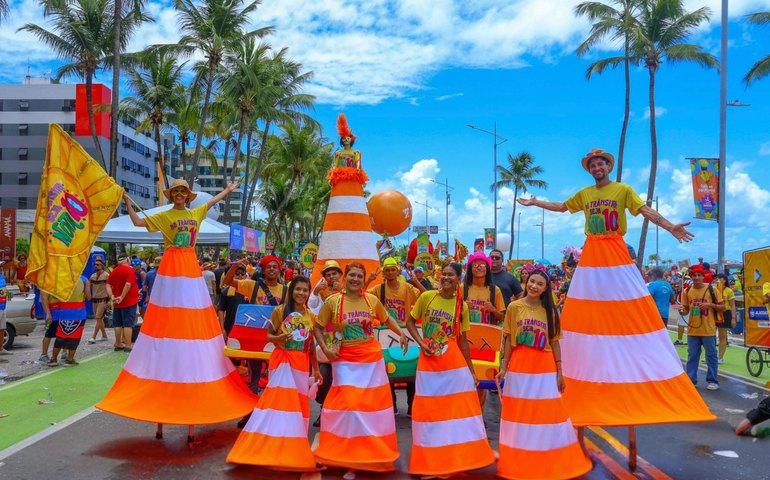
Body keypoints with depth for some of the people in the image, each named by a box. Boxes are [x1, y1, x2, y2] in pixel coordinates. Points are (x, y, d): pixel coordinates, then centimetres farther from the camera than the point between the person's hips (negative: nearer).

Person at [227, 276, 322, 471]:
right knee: (279, 398, -10)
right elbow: (268, 335, 0)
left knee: (299, 402, 8)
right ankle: (273, 446, 0)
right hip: (282, 361, -4)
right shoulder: (280, 311, -6)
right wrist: (279, 338, -23)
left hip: (301, 363, 4)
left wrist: (316, 369, 14)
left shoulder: (310, 316, 6)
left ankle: (294, 449, 20)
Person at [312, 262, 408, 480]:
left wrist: (401, 333, -1)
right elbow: (317, 327, 1)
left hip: (371, 358, 2)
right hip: (345, 360, -2)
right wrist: (325, 348, -11)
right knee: (349, 405, -5)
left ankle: (371, 455, 28)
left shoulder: (372, 300, -1)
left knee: (373, 404, 9)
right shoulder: (333, 301, -7)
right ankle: (350, 459, 12)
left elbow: (386, 318, 14)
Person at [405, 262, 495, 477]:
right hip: (429, 362, 0)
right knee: (429, 410, 7)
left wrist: (471, 370, 7)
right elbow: (410, 322, 6)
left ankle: (462, 455, 19)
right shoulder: (426, 297, -3)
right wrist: (421, 343, -9)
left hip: (455, 363, 1)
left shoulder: (461, 305, 1)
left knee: (461, 408, 2)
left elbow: (462, 340, 7)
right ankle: (431, 460, 23)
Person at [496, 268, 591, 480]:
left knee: (547, 414, 6)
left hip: (545, 368, 1)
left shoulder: (550, 311, 2)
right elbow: (509, 340, 1)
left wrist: (559, 372, 2)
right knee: (520, 414, 7)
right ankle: (518, 463, 23)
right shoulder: (514, 307, -2)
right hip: (519, 367, -1)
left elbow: (554, 342, 4)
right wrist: (503, 368, -1)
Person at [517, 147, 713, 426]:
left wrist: (671, 228, -23)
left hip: (616, 254, -3)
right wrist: (536, 203, 28)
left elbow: (646, 211, -10)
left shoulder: (624, 190, 0)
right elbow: (563, 207, 25)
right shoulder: (584, 193, 12)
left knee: (630, 314, -4)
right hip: (591, 255, 4)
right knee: (586, 315, 3)